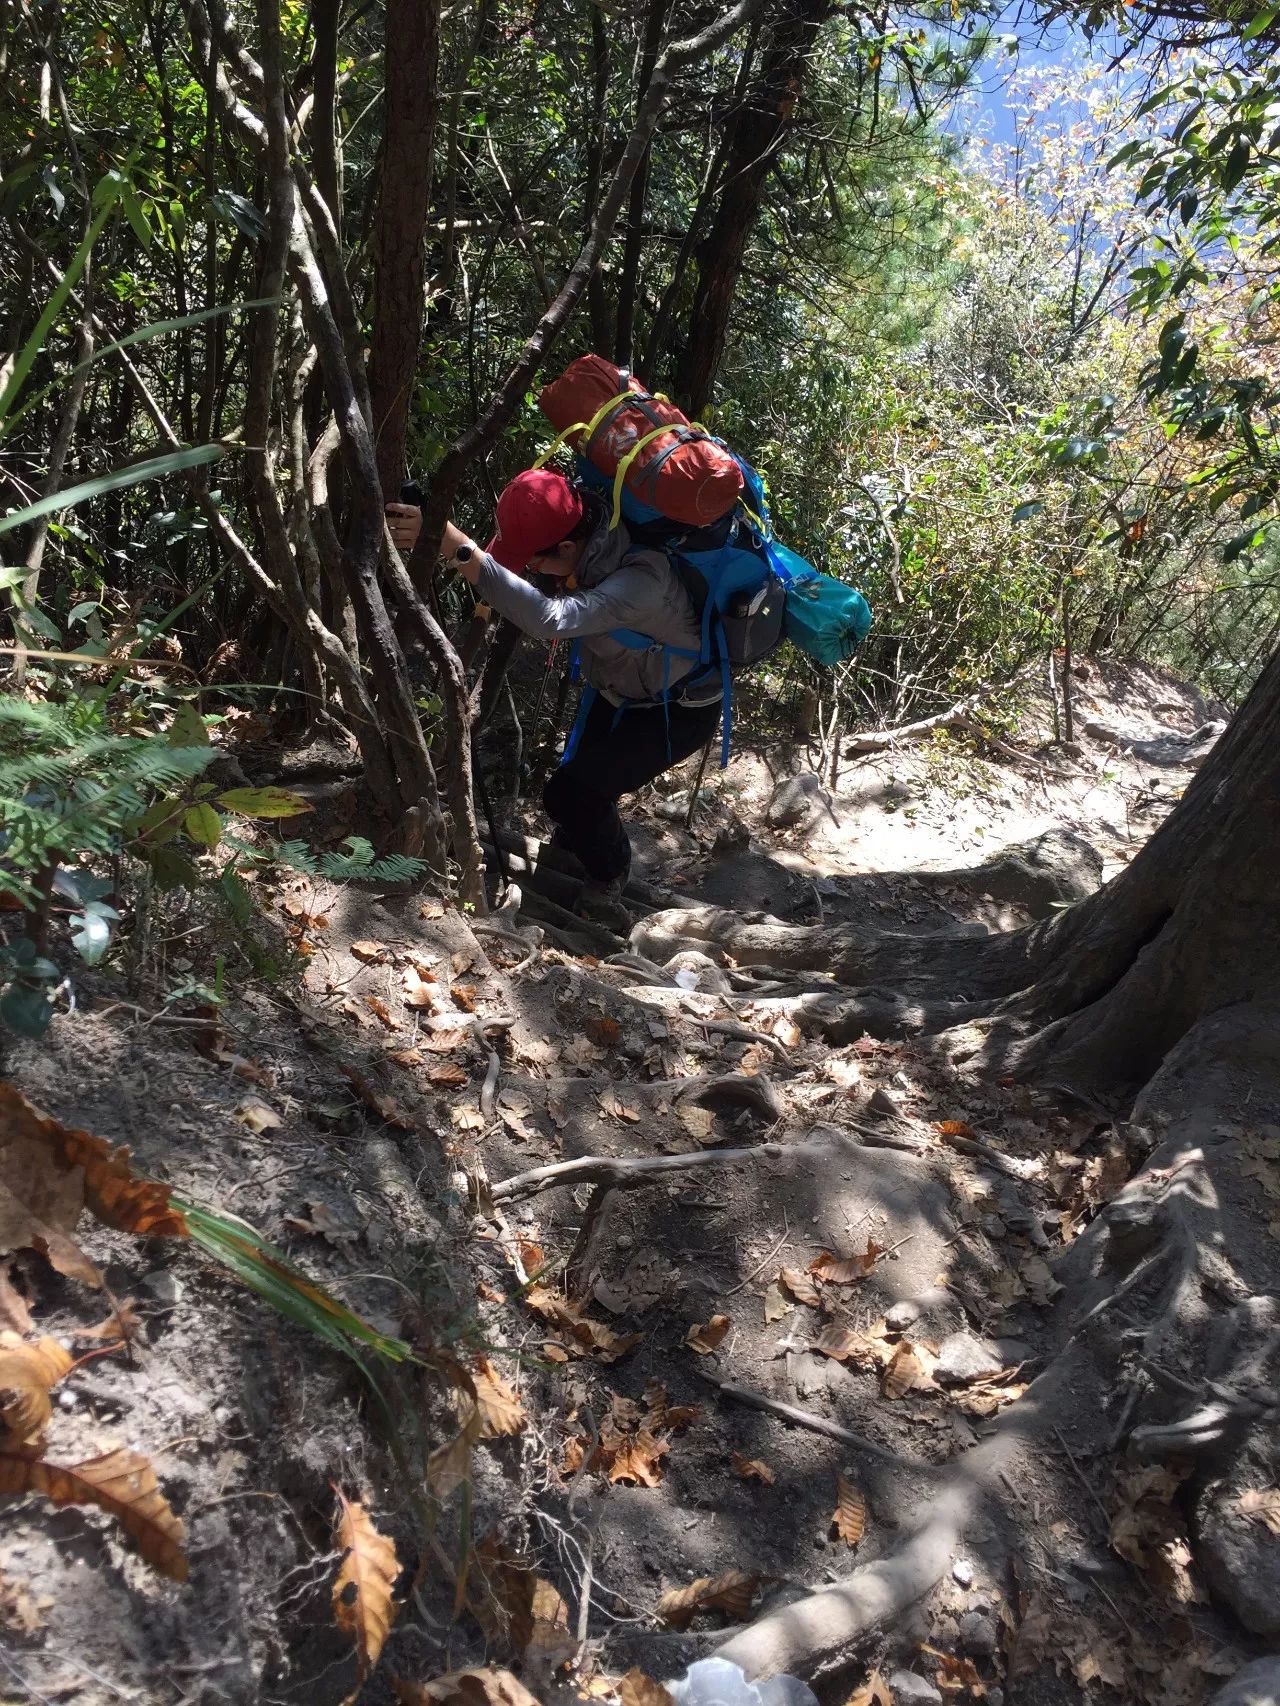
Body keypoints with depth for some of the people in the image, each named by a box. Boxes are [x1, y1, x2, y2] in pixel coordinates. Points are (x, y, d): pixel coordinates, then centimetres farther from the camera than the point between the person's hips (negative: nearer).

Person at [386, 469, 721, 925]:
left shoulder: (642, 577, -42)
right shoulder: (581, 553, -18)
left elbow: (549, 617, -56)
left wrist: (456, 547, -61)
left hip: (677, 712, -8)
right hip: (618, 695, 8)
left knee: (572, 793, -18)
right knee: (585, 794, 10)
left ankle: (608, 879, 10)